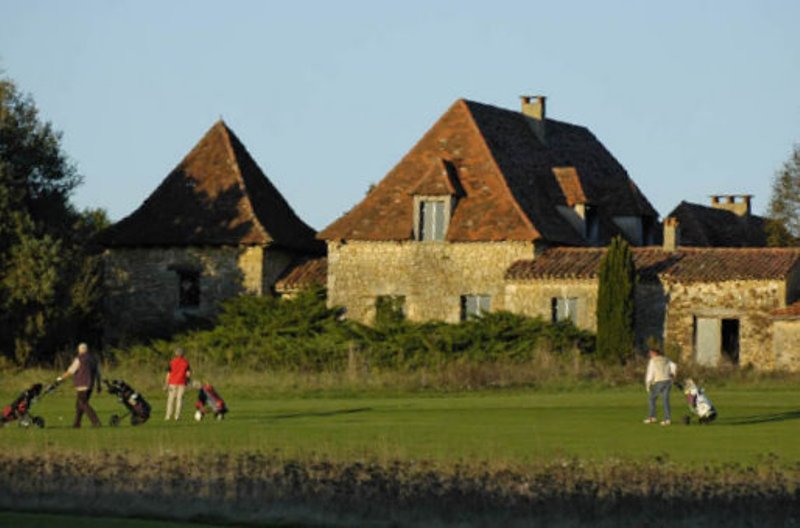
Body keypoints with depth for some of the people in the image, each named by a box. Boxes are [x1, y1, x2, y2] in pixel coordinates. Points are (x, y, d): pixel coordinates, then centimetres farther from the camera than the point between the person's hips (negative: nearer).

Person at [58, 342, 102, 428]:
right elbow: (97, 374, 12)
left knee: (84, 405, -5)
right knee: (79, 404, 18)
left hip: (82, 385, -8)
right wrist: (98, 386, 18)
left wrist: (61, 378, 8)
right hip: (90, 385, 8)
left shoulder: (79, 359, -12)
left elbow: (70, 372, -8)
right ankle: (77, 423, 20)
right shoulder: (94, 359, 9)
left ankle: (96, 421, -17)